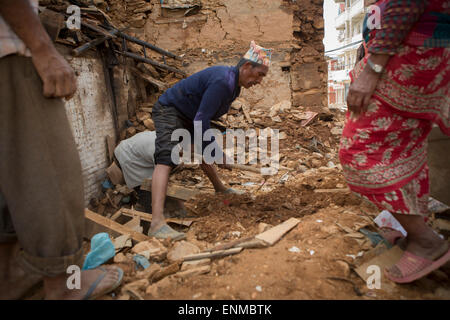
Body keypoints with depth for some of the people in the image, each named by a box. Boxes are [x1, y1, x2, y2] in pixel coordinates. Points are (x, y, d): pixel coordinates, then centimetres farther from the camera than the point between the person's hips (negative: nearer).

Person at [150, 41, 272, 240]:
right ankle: (157, 222, -39)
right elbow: (200, 121, -30)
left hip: (186, 116, 11)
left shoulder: (234, 83, 4)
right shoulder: (222, 82, -29)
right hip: (168, 111, -11)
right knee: (166, 158, -27)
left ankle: (220, 189, 46)